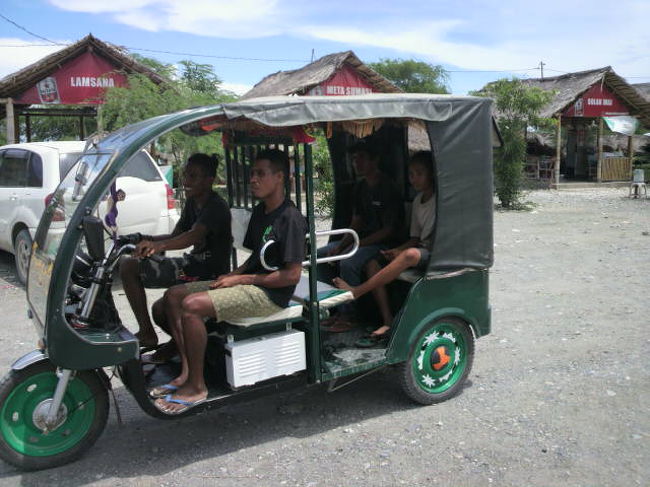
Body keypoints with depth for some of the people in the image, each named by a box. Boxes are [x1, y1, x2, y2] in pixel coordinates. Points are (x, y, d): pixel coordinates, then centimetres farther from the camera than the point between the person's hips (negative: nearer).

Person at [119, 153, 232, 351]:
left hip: (208, 273, -10)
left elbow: (193, 236, -35)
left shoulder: (216, 207, -18)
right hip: (195, 264, 10)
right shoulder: (192, 203, 12)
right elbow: (175, 236, 14)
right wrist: (145, 239, -3)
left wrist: (159, 245, -52)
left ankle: (146, 333, -11)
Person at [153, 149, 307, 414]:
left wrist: (242, 279, -15)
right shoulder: (259, 212, 15)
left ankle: (196, 387, -13)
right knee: (174, 295, 3)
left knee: (192, 305, -25)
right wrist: (234, 274, 3)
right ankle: (187, 372, 0)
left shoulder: (290, 218, -14)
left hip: (270, 294, -10)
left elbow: (292, 274, -19)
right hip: (247, 282, 10)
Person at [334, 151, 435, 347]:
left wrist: (403, 252, -18)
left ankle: (356, 291, -34)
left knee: (411, 254, -40)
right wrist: (398, 250, -3)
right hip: (419, 250, 8)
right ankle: (388, 324, -20)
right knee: (373, 264, -12)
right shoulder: (418, 200, 16)